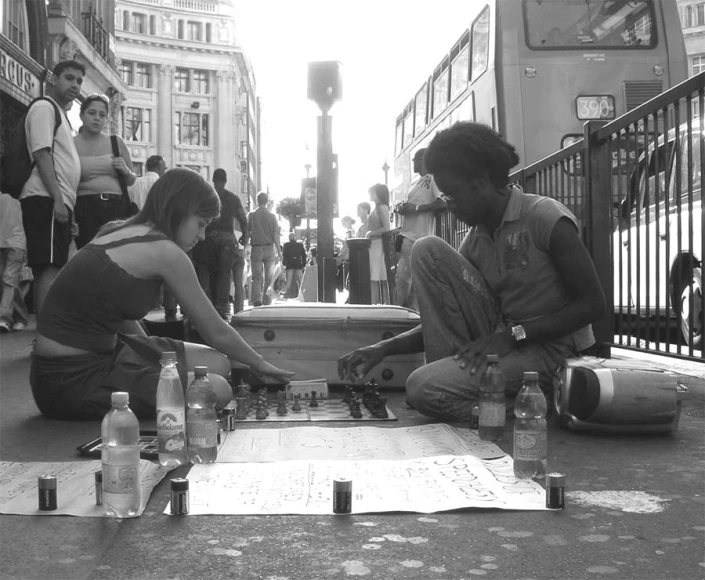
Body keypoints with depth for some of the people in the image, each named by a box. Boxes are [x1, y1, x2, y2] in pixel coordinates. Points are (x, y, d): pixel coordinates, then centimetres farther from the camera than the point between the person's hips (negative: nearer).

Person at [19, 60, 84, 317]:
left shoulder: (60, 113, 26)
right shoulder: (44, 108, -3)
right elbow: (41, 154, -14)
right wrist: (57, 199, -22)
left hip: (58, 201, 10)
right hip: (46, 199, -10)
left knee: (47, 270, 9)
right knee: (50, 268, -16)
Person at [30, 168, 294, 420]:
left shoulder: (119, 231, 11)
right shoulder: (165, 251, -14)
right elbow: (216, 332, -6)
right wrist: (260, 364, 12)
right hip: (74, 381, -9)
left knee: (217, 364, 7)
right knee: (217, 391, -13)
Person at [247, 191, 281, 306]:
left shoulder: (251, 215, -1)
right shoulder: (272, 216, 0)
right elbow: (276, 235, -3)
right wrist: (279, 252, -1)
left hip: (256, 249, -1)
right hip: (269, 248, 1)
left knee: (256, 277, 3)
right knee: (269, 277, 9)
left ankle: (257, 300, -13)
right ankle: (266, 302, 11)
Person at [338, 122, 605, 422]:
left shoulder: (546, 218, -14)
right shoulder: (474, 238, 7)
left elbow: (592, 304, -16)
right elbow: (449, 318, 10)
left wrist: (513, 335, -22)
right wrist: (384, 348, -4)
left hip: (548, 349, -7)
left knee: (423, 389, -26)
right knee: (428, 250, -5)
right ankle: (454, 371, -7)